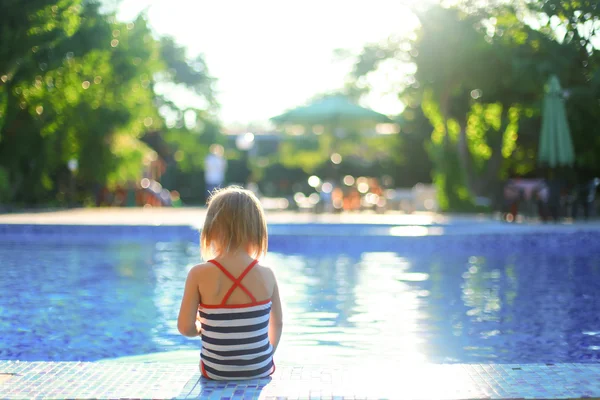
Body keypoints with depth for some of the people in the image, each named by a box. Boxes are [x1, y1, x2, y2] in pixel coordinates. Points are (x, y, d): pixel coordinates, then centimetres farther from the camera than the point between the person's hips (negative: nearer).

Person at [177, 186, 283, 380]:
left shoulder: (199, 275, -15)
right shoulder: (267, 275, -9)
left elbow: (185, 327, -14)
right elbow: (277, 324, 2)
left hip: (216, 372, -1)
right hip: (260, 370, 1)